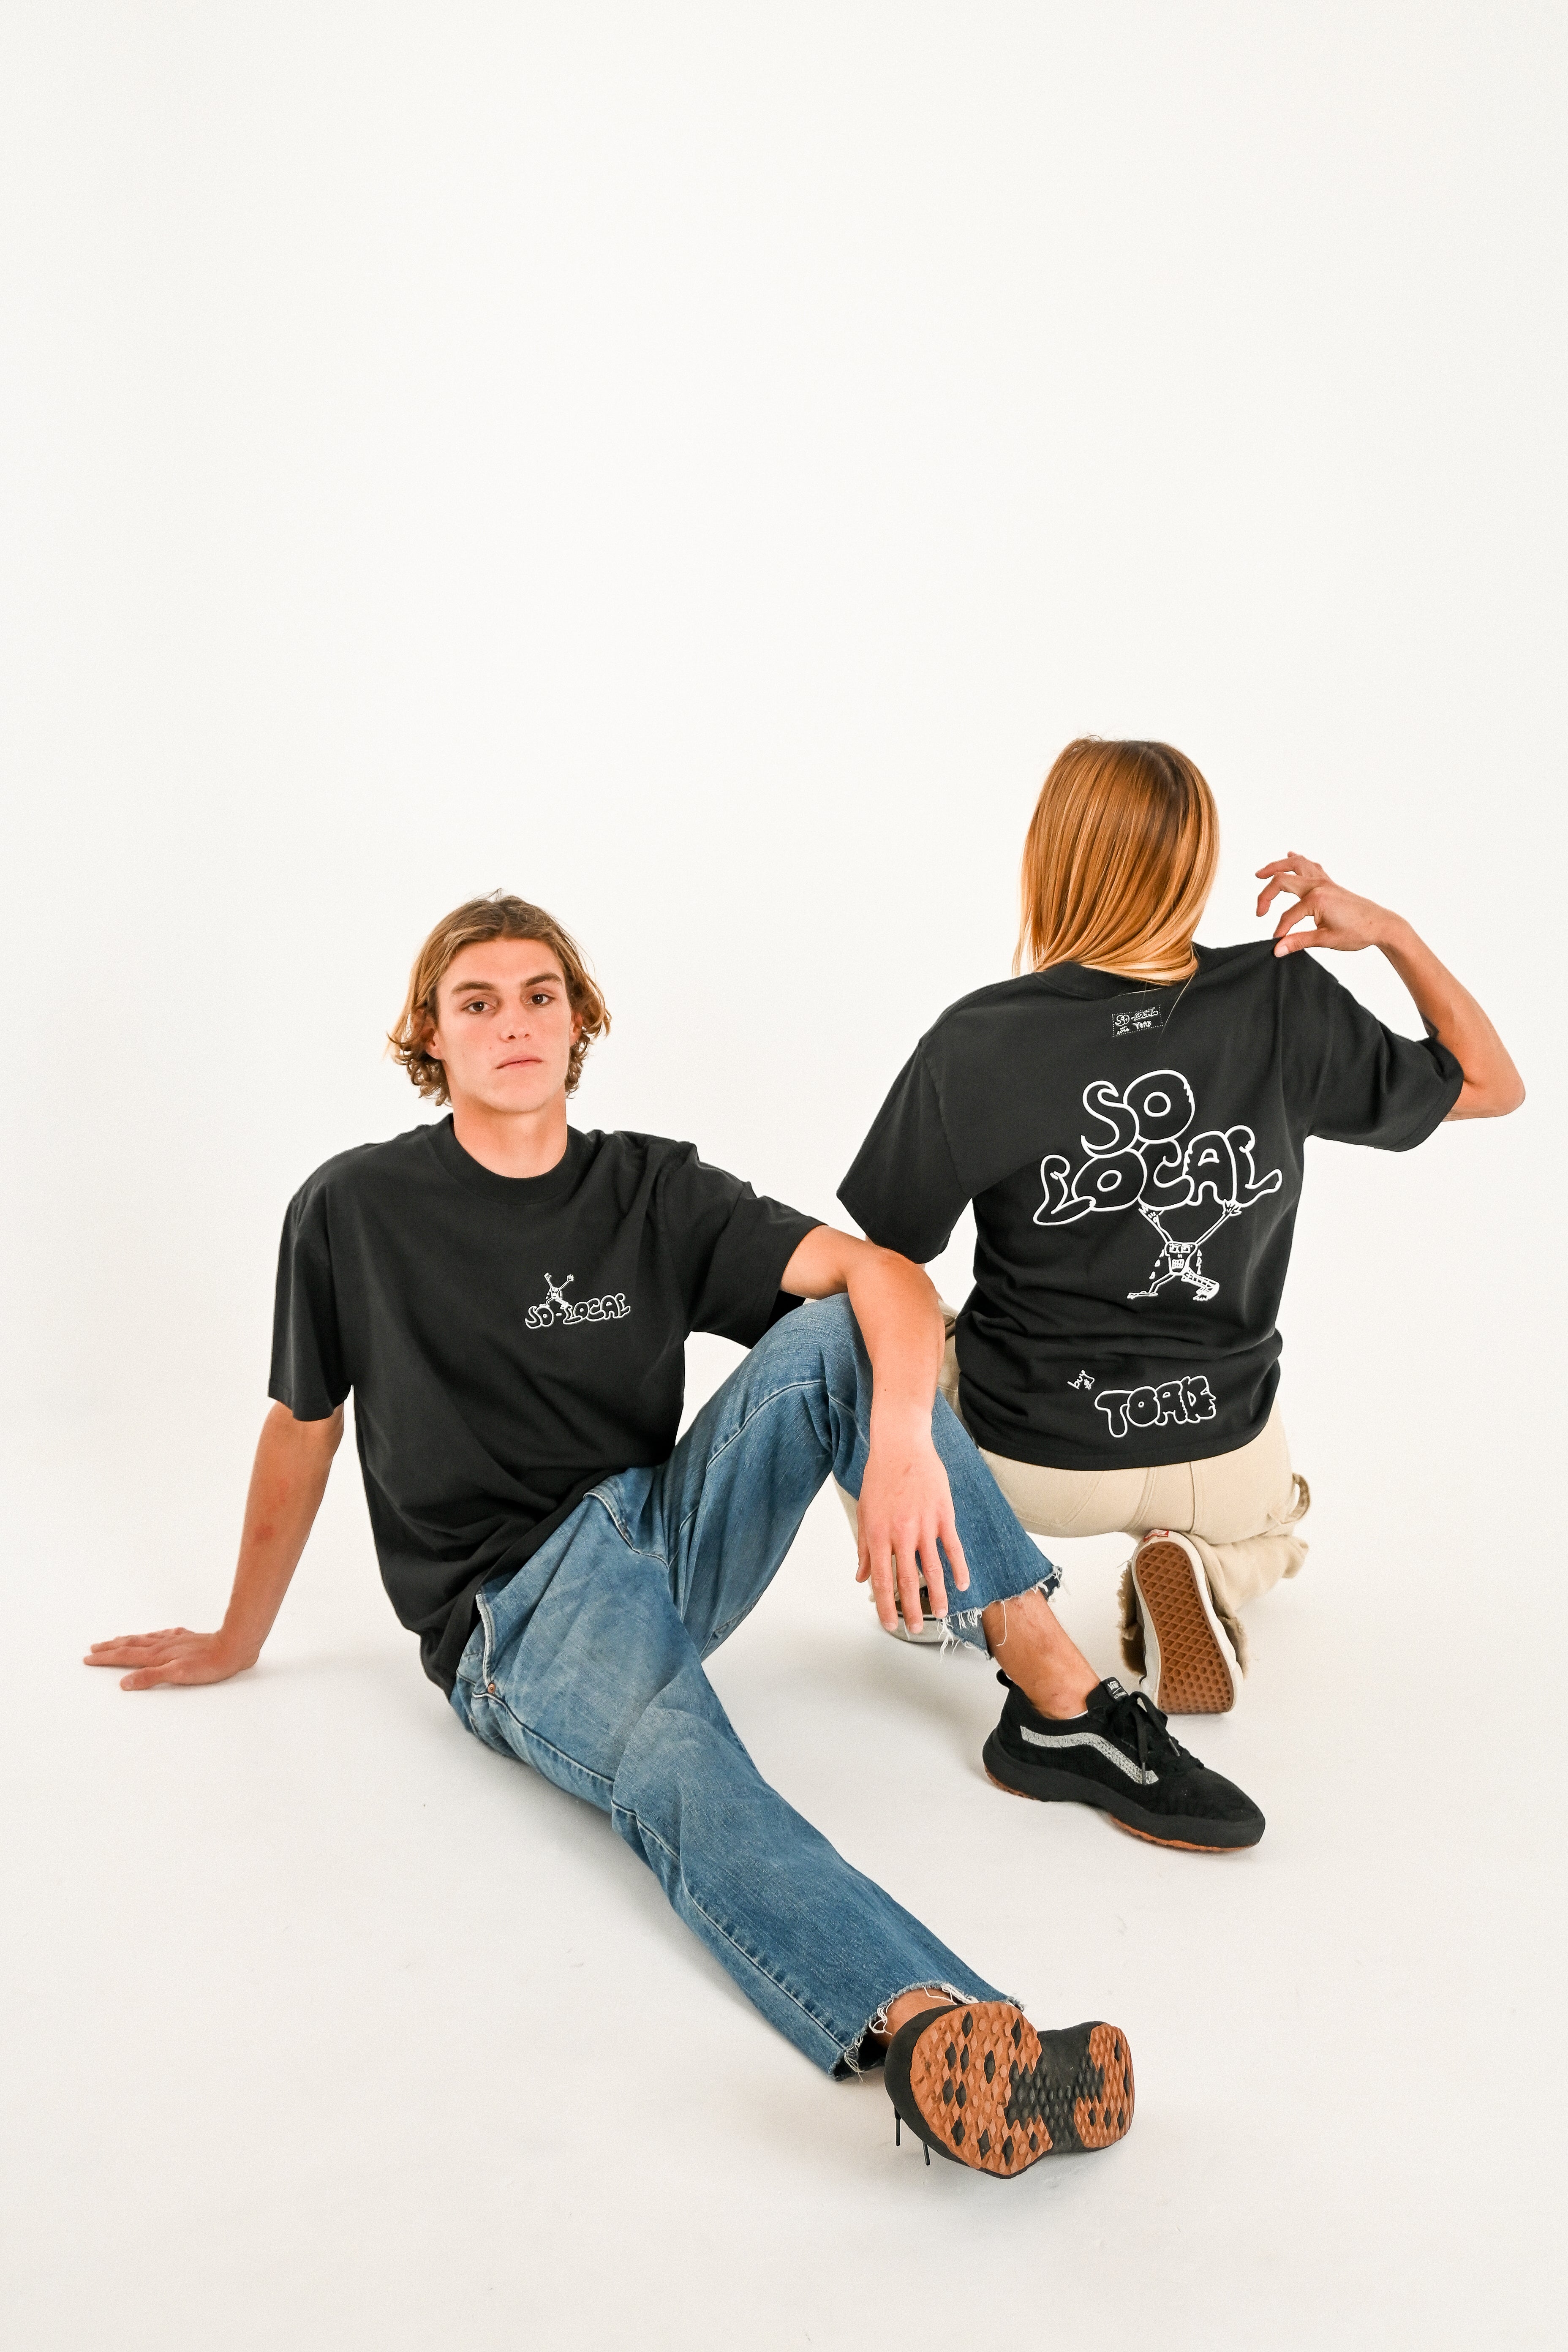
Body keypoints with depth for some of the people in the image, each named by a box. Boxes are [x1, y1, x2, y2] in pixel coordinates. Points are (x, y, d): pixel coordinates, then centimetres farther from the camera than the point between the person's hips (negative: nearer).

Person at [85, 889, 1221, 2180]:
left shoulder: (653, 1187, 4)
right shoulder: (355, 1211, -1)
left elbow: (884, 1273, -9)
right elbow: (303, 1428, 12)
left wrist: (904, 1443, -29)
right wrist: (239, 1637, 21)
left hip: (671, 1524, 4)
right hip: (517, 1611, -4)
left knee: (836, 1335, -20)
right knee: (674, 1765, -37)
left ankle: (1073, 1702, -23)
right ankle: (929, 2030, -65)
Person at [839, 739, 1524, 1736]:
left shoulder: (976, 1045, -21)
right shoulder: (1284, 1003, -16)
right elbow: (1492, 1084, 1)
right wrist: (1391, 932, -1)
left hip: (1029, 1461, 0)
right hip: (1220, 1458, 1)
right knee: (1275, 1520, 38)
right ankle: (1206, 1575, 3)